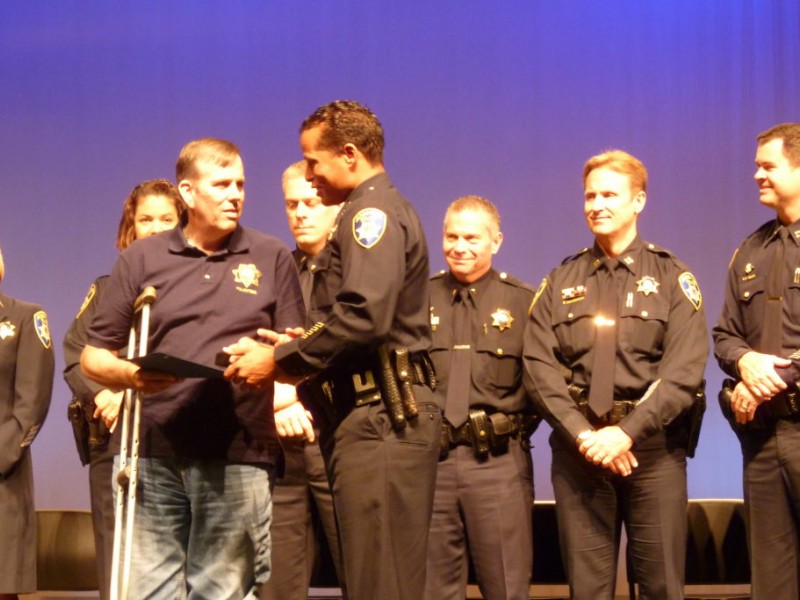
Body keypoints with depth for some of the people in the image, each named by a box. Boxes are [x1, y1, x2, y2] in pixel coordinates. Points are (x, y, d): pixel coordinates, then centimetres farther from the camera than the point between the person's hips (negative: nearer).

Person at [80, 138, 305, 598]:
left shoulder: (273, 258, 12)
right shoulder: (141, 259, 11)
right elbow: (94, 356, 10)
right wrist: (129, 375, -12)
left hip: (237, 456, 0)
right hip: (154, 452, 0)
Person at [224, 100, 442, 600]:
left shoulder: (373, 210, -8)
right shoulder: (378, 211, 24)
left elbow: (364, 315, -22)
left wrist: (279, 360, -14)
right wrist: (297, 348, 13)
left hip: (379, 415, -11)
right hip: (377, 414, 11)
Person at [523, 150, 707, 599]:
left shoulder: (671, 277, 4)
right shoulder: (561, 282, 11)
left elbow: (684, 370, -7)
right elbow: (540, 366, 1)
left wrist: (627, 432, -17)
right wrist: (582, 434, -13)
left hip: (654, 447, -2)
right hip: (577, 448, 2)